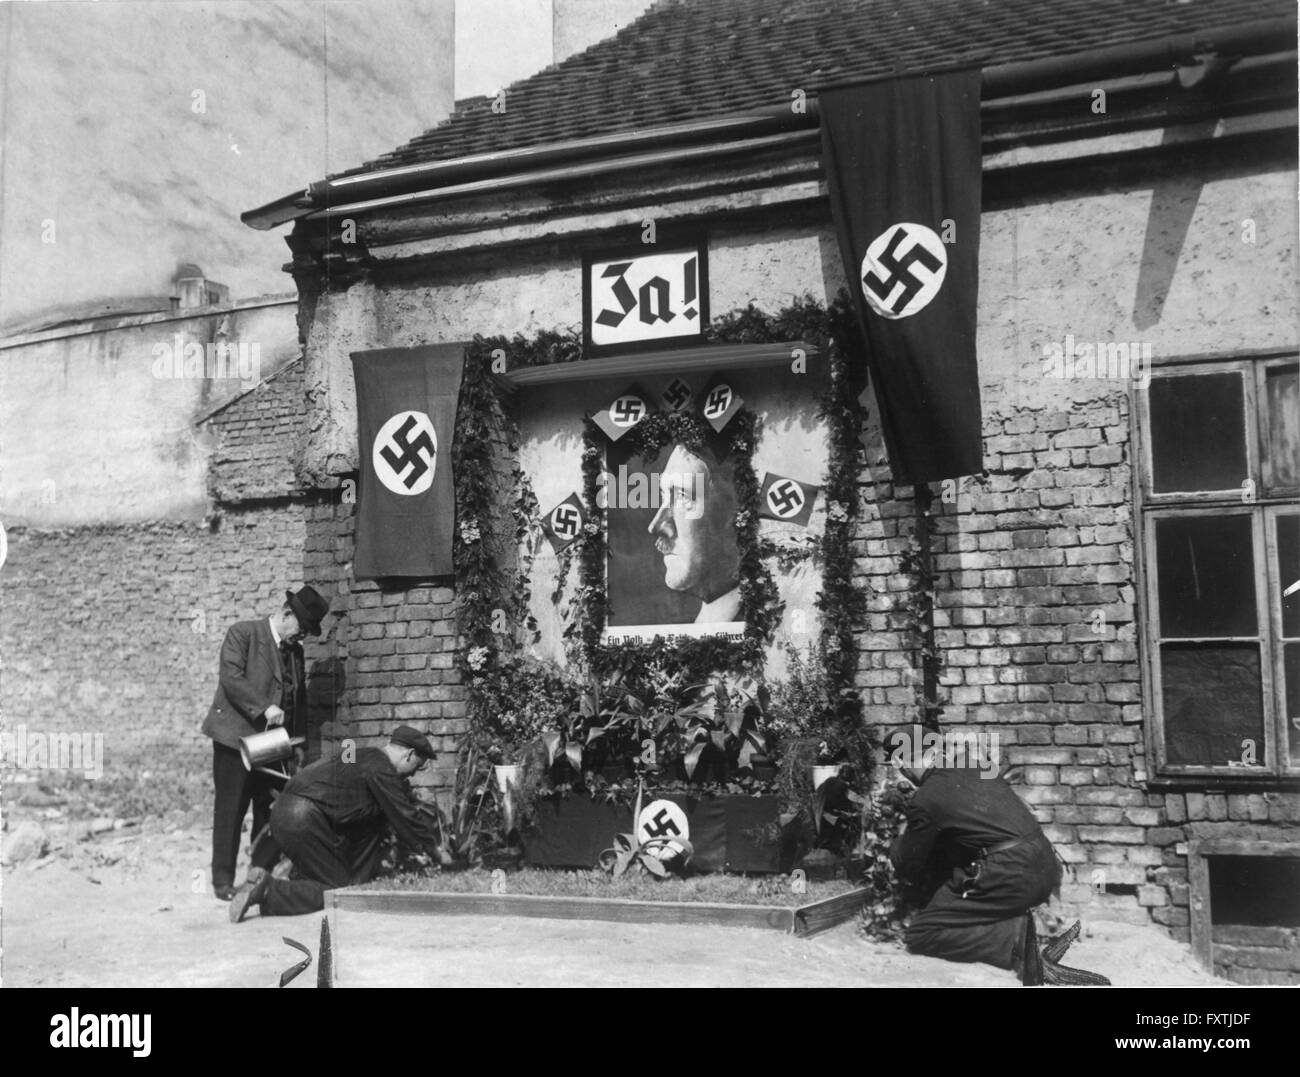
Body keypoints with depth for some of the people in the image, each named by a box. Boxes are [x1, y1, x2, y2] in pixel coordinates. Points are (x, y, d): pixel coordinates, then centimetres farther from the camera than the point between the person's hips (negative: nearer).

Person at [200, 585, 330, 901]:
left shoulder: (295, 651, 16)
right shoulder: (242, 633, -3)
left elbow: (300, 699, 20)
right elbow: (230, 677, -15)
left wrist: (298, 742, 10)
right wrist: (264, 708, -21)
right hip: (236, 738, -6)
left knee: (272, 812, 3)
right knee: (230, 812, -1)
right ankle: (223, 881, 7)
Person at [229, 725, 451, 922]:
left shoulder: (369, 758, 21)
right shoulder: (381, 771, -8)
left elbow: (409, 805, 28)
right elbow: (406, 818, -5)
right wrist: (435, 849, 7)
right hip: (304, 822, -10)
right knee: (335, 891, -2)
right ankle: (266, 890, -11)